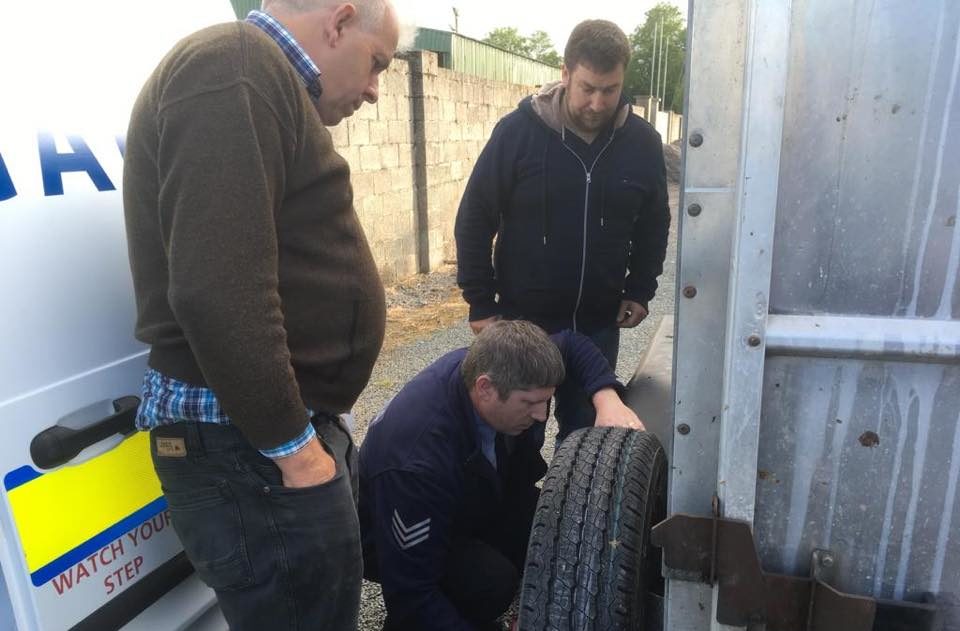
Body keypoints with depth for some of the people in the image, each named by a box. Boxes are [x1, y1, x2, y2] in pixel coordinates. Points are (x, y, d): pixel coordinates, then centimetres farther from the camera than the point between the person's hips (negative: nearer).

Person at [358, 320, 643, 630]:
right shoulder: (419, 464, -40)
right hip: (395, 542, -7)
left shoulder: (490, 365, -21)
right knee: (492, 581, -31)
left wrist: (607, 399, -20)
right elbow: (411, 598, -33)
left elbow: (572, 344, -3)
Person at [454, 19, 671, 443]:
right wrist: (480, 303, -8)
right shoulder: (518, 131, -11)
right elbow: (474, 220, -7)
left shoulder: (642, 142, -2)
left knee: (586, 430, 16)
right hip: (523, 318, -2)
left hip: (599, 323, 3)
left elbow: (653, 226, 11)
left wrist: (640, 290, 3)